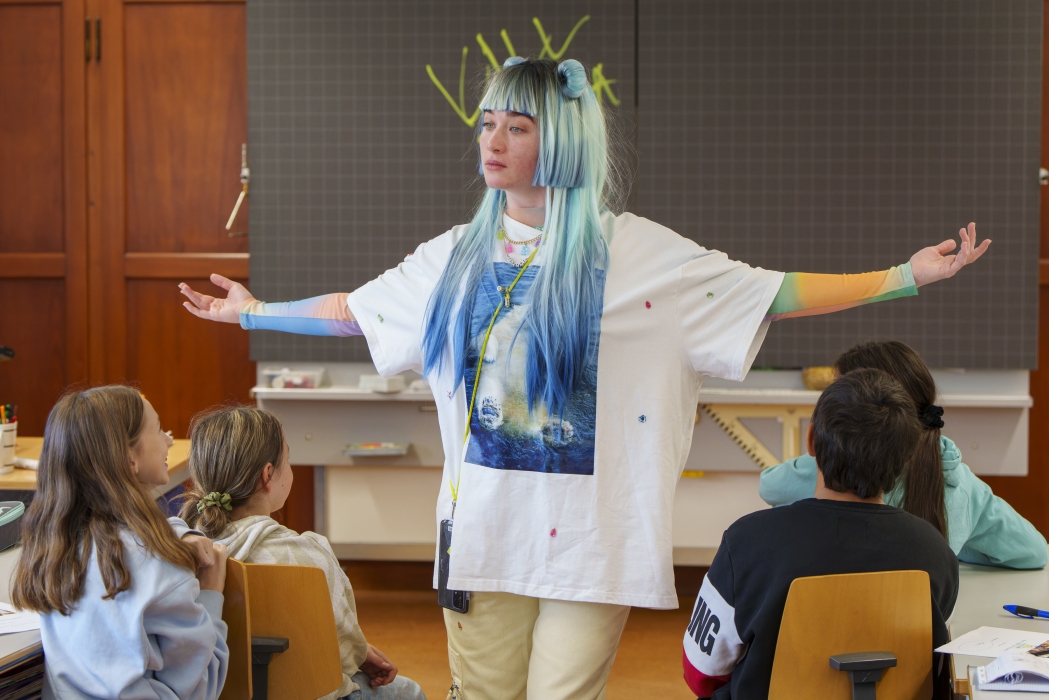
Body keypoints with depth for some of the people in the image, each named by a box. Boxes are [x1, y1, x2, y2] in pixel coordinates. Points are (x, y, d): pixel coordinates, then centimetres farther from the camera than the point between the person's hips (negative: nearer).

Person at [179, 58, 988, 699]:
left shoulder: (634, 252, -4)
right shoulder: (458, 255, 9)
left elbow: (771, 293, -5)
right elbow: (355, 308, 23)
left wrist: (905, 277, -11)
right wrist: (255, 312, 31)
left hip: (590, 536, -4)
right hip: (482, 528, 4)